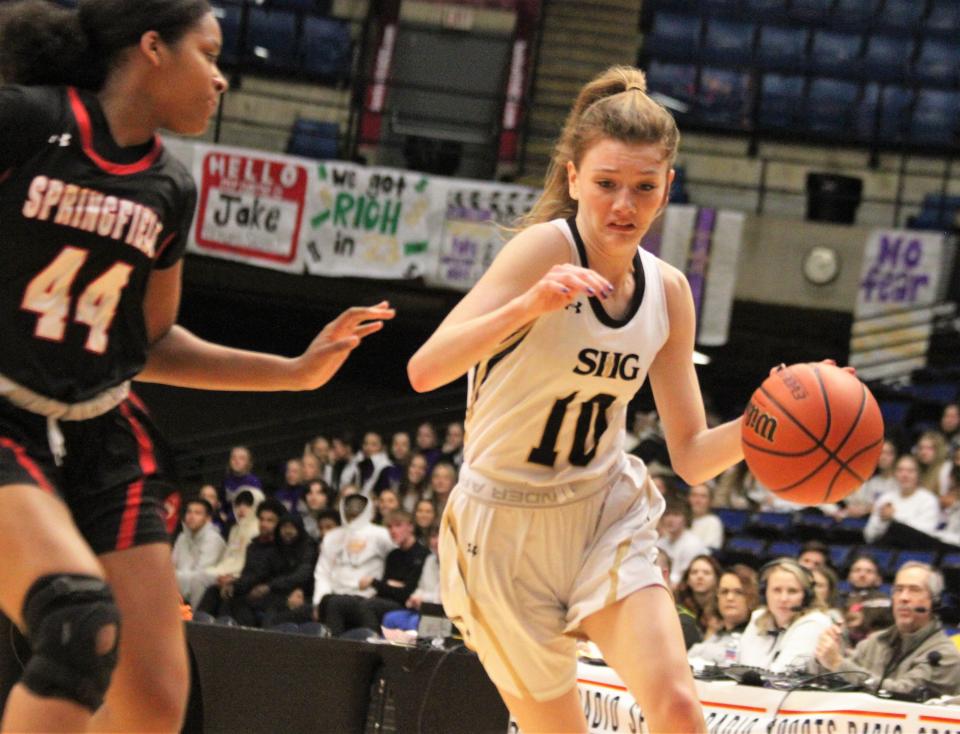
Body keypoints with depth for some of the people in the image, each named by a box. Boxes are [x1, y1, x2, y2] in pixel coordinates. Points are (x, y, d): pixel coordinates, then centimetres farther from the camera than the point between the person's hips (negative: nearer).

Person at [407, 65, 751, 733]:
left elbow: (691, 457, 4)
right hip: (507, 524, -4)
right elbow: (425, 371, -30)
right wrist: (529, 305, -45)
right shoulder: (548, 247, -19)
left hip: (607, 516, 4)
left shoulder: (668, 291, -1)